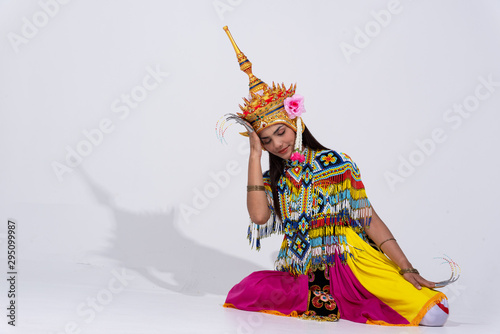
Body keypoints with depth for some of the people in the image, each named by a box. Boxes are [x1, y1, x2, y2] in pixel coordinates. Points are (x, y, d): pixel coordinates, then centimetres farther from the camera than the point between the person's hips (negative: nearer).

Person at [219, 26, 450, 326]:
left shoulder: (336, 163, 3)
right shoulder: (272, 179, 11)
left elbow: (370, 219, 1)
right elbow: (259, 216, -12)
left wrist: (407, 270, -8)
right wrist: (255, 155, -6)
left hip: (349, 261, -2)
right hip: (299, 273, 2)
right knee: (246, 293, -28)